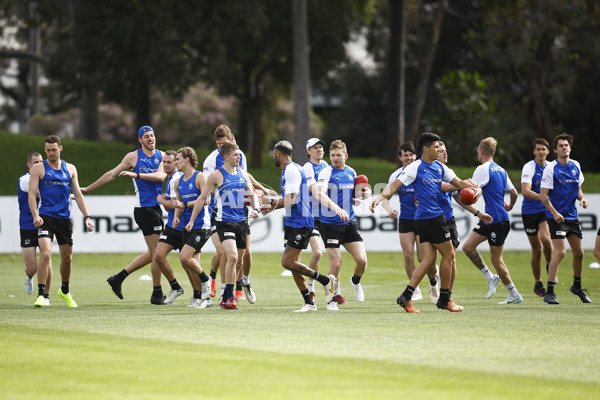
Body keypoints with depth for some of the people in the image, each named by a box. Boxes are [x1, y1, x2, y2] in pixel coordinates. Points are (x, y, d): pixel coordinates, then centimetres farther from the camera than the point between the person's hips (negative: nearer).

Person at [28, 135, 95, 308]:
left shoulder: (70, 169, 12)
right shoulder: (39, 168, 2)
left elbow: (78, 194, 13)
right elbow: (32, 193, -4)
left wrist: (87, 217, 4)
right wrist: (35, 215, -19)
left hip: (64, 218, 4)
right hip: (45, 217, -4)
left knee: (67, 257, 10)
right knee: (45, 254, -20)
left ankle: (65, 291, 34)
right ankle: (41, 295, -16)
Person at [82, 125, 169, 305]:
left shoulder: (162, 156, 10)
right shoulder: (133, 157, 1)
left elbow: (161, 176, -7)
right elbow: (112, 174, 9)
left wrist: (136, 174, -17)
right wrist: (88, 189, 14)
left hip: (155, 207, 6)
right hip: (144, 208, -6)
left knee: (152, 253, 10)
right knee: (156, 252, -7)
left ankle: (118, 278, 19)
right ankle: (157, 294, 2)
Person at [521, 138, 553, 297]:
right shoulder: (529, 167, -12)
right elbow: (525, 191, -25)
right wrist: (544, 198, -35)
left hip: (546, 211, 2)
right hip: (530, 211, -2)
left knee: (546, 238, -25)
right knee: (537, 249, 3)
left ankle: (550, 265, 4)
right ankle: (538, 284, 19)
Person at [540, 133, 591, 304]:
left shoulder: (576, 166, 8)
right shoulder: (550, 168, -10)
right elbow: (543, 195, -11)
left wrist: (582, 198, -1)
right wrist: (554, 212, -23)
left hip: (572, 216, 6)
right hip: (556, 216, -6)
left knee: (579, 253, 11)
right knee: (560, 252, -17)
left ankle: (577, 287, 33)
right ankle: (549, 293, -13)